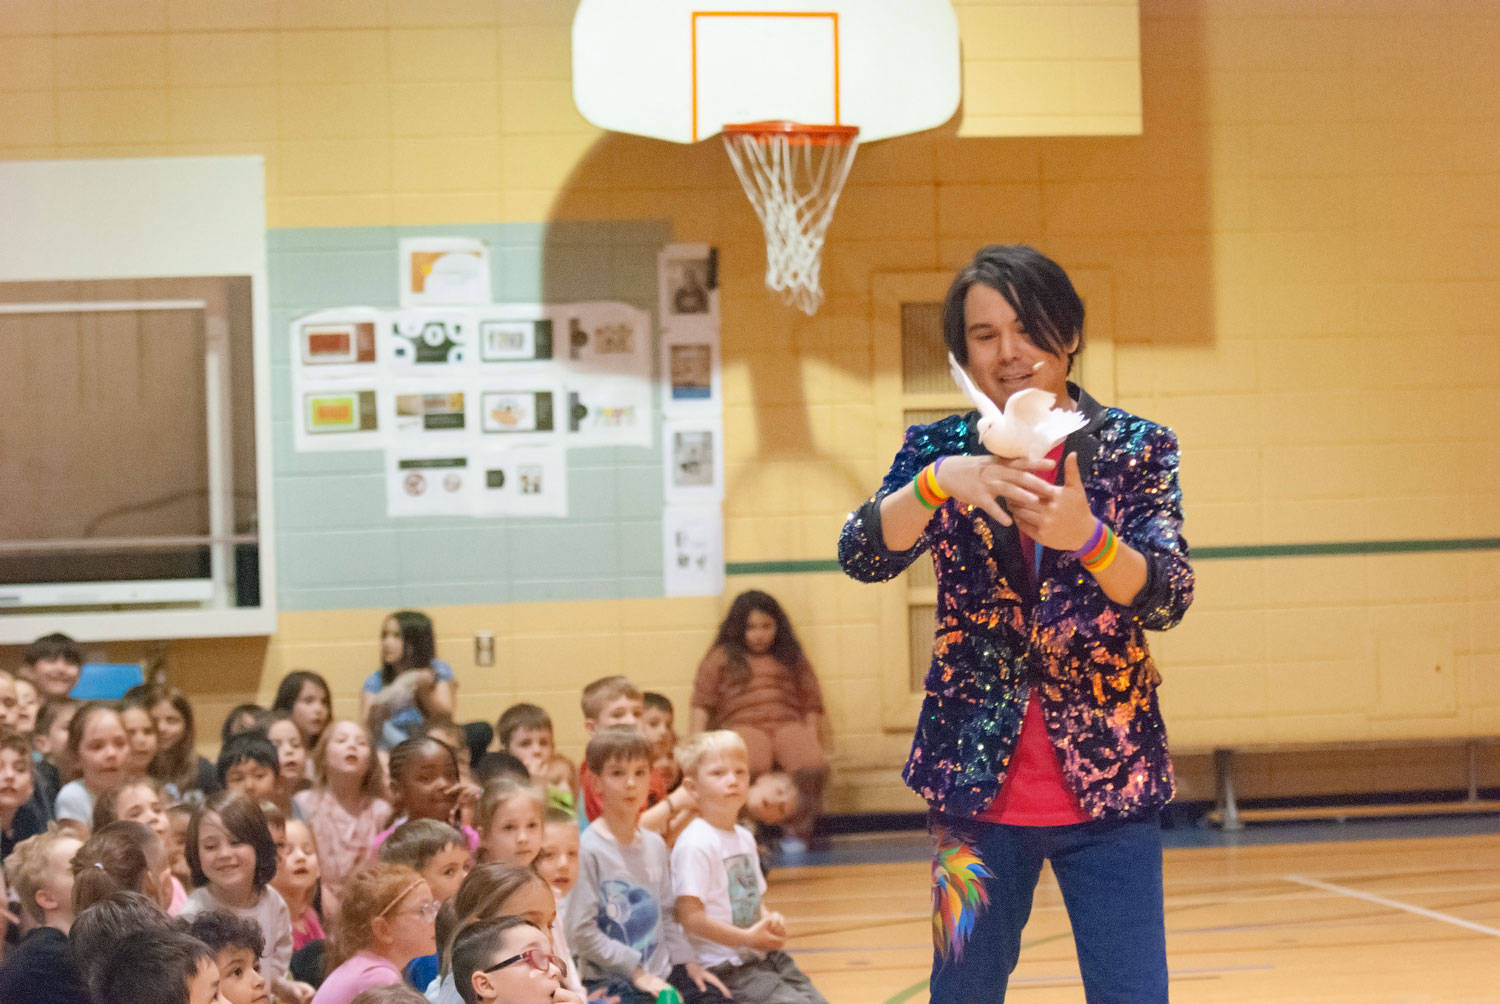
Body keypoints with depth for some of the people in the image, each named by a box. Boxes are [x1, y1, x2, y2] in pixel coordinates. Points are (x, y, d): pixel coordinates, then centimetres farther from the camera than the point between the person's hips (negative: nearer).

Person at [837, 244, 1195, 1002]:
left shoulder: (1135, 449, 1)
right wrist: (941, 481, -30)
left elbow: (1168, 598, -10)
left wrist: (1085, 535, -30)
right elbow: (863, 556, -12)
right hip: (980, 781, 1)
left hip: (1106, 783, -1)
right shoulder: (941, 450, 4)